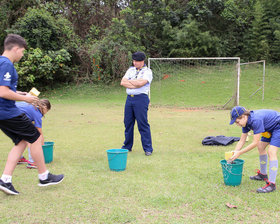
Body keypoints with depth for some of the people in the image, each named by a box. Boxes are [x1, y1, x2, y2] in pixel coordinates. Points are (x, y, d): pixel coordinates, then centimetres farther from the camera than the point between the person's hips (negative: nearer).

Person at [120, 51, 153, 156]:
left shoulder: (147, 71, -1)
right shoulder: (130, 70, 16)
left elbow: (140, 83, -18)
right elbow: (122, 82, 3)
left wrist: (129, 81, -2)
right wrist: (135, 85, -9)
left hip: (141, 99, -6)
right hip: (129, 98, 6)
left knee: (143, 124, -7)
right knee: (128, 123, 9)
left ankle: (148, 148, 0)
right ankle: (127, 146, 21)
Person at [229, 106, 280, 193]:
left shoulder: (256, 120, -34)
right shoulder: (246, 122, -6)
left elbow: (255, 143, -30)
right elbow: (241, 141, 1)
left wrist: (239, 153, -26)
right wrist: (234, 154, -6)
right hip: (270, 128, 10)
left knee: (271, 151, -19)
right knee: (261, 147, 14)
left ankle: (271, 184, -19)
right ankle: (263, 174, 30)